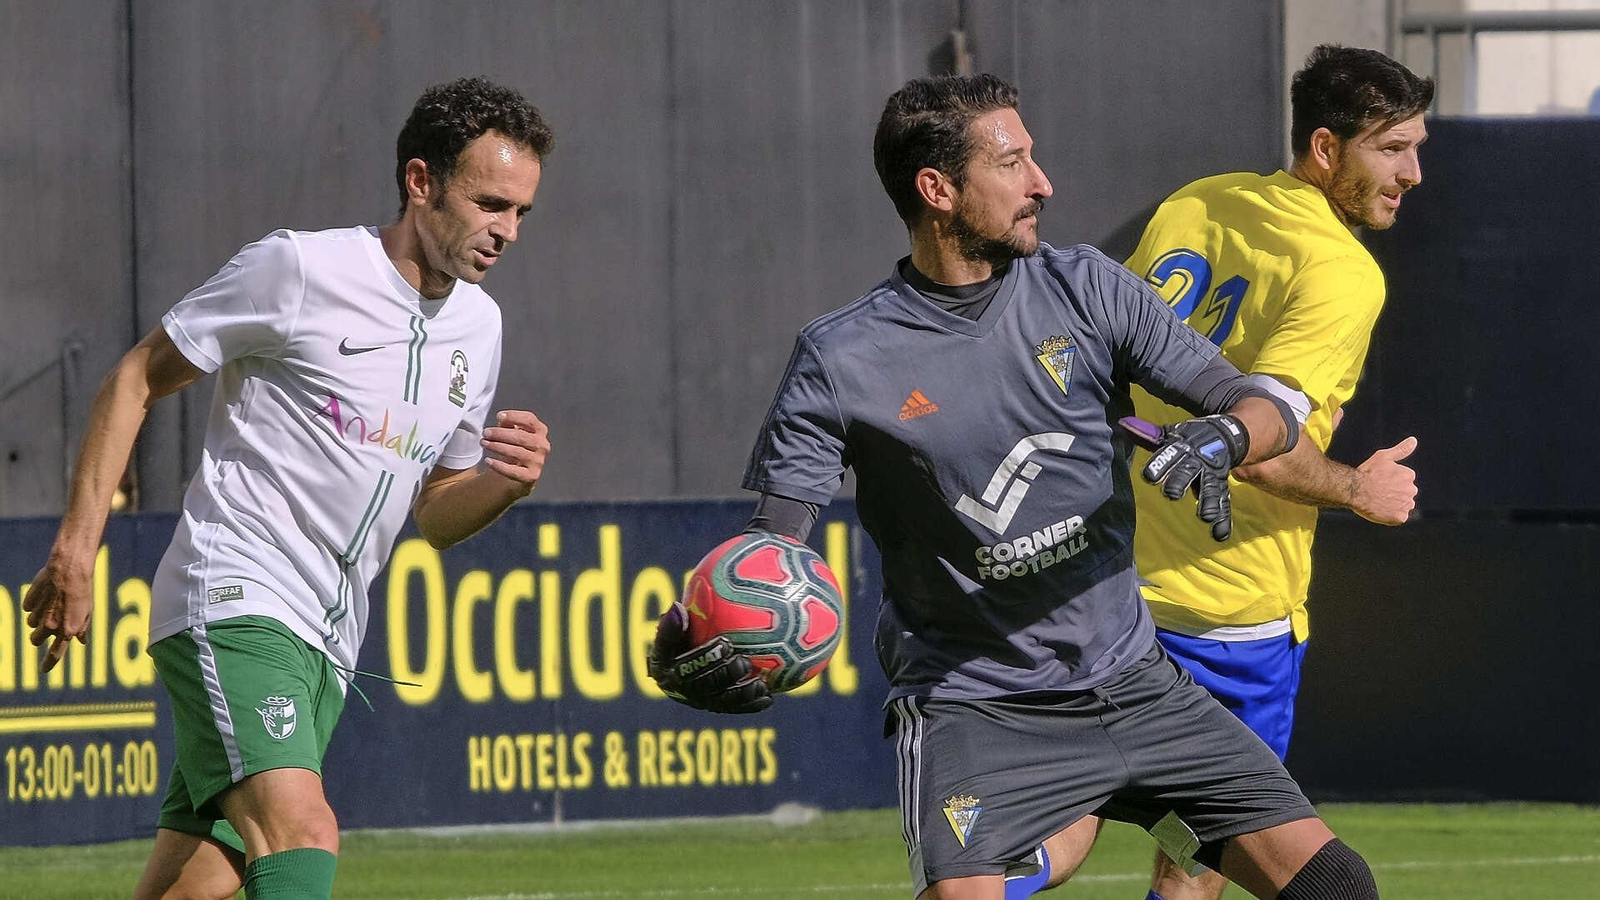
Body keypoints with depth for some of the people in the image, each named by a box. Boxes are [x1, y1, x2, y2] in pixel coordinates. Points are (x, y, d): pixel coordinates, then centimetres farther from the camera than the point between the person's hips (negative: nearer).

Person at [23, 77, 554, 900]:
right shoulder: (299, 269, -8)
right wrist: (76, 546, -7)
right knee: (302, 833, -27)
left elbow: (435, 515, 23)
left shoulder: (477, 324, 14)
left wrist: (502, 483, 0)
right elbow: (136, 380, -1)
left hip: (327, 645, 8)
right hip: (232, 597, -8)